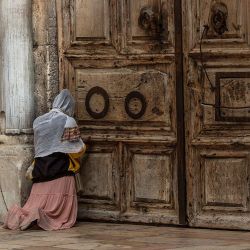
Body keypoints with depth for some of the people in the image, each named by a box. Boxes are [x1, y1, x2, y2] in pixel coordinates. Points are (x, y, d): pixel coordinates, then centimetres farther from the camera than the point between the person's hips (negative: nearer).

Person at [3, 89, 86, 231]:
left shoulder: (39, 121, 10)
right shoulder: (68, 121, -6)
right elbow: (77, 149, -1)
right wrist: (83, 146, 18)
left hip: (40, 168, 5)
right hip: (61, 169, -5)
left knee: (39, 202, 6)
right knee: (59, 204, -2)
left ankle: (21, 215, -19)